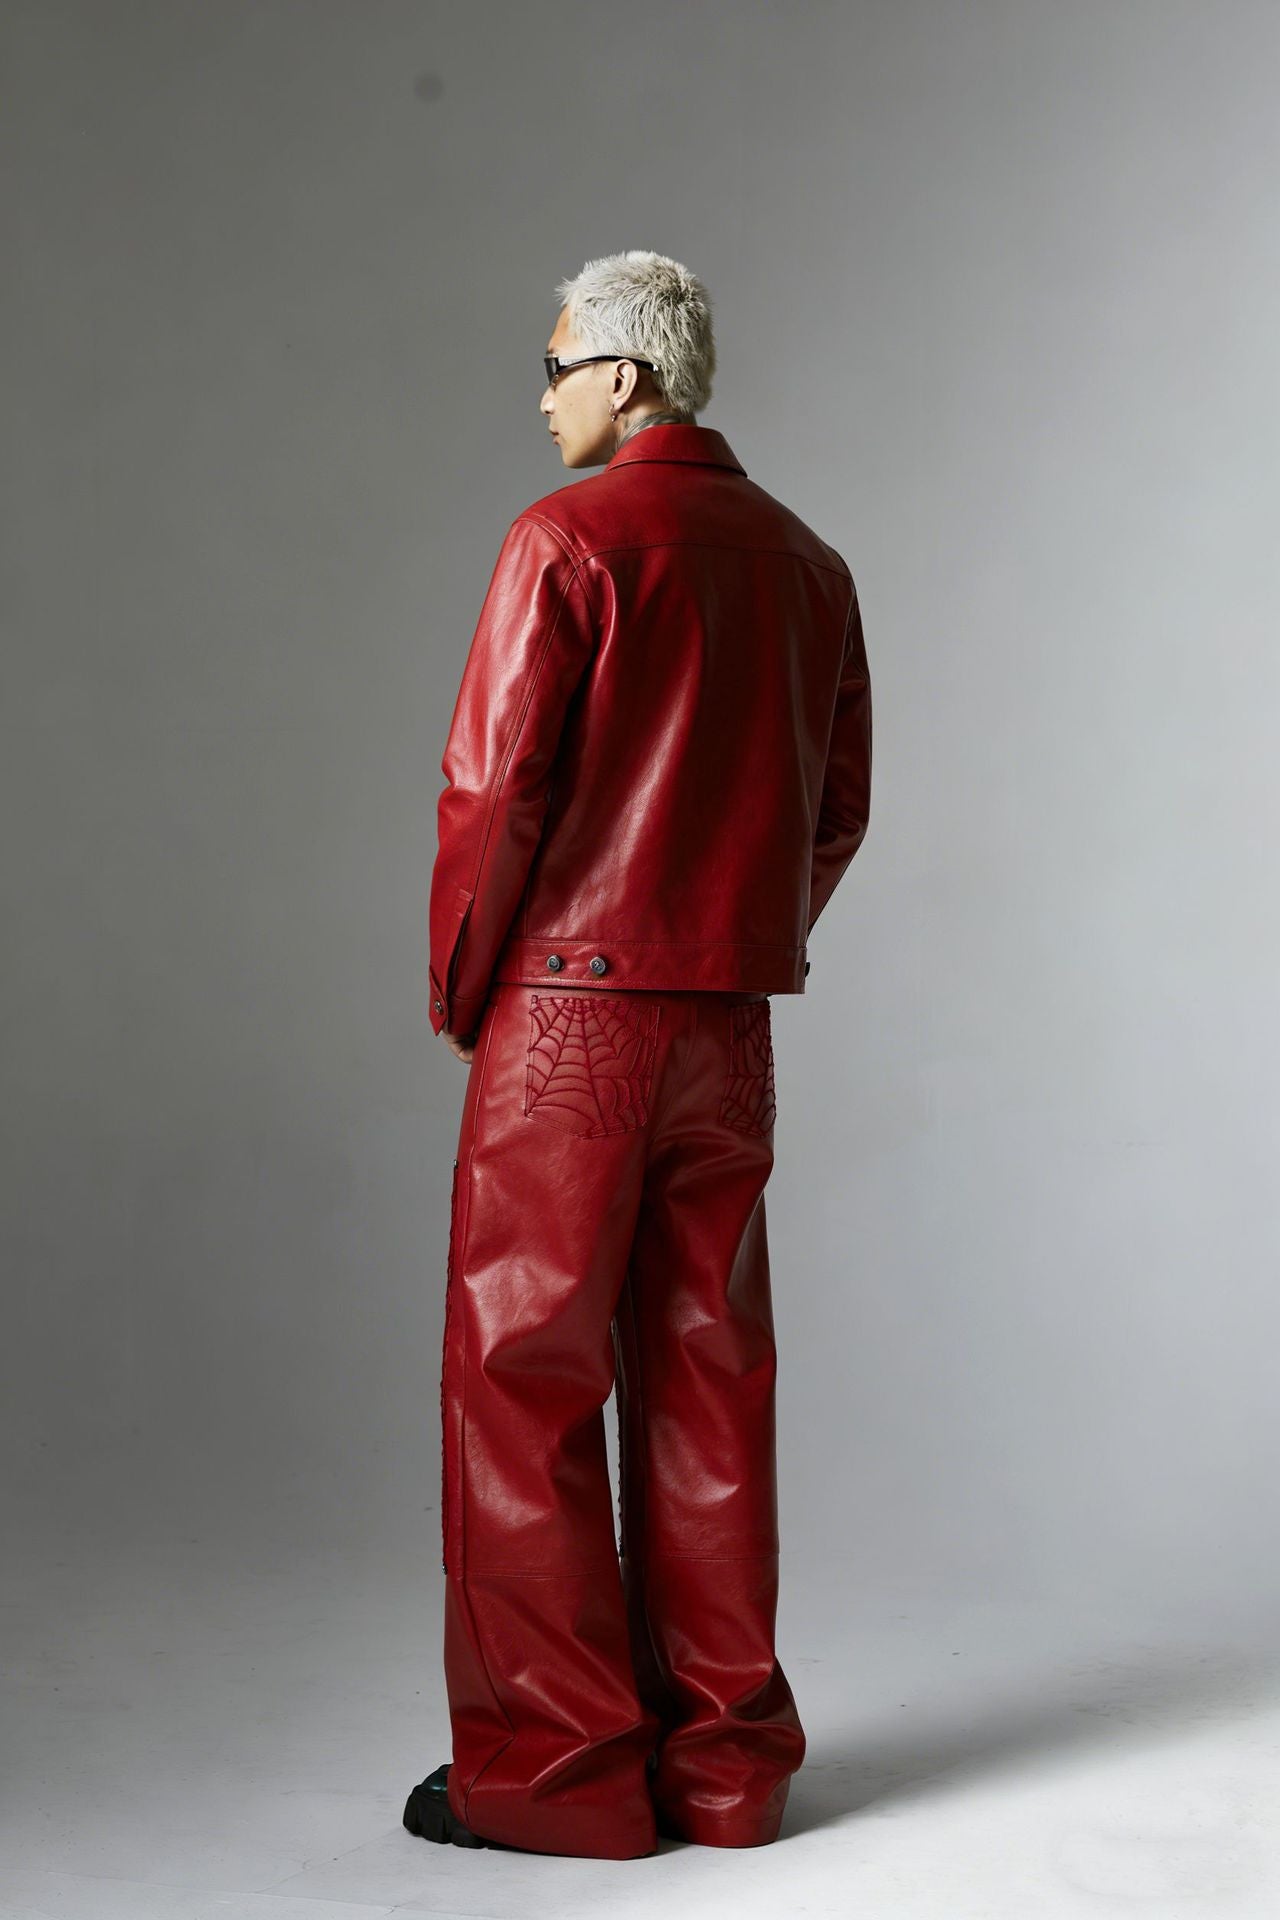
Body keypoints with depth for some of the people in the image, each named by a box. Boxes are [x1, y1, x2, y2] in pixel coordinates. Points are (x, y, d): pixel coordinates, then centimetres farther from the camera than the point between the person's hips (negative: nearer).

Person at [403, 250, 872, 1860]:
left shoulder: (569, 538, -8)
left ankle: (551, 1769, 8)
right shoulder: (805, 563, 12)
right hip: (731, 1024, 6)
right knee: (706, 1379, 10)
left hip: (572, 1006, -6)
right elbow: (838, 809, 13)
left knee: (525, 1380, 3)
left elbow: (492, 784, -13)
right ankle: (722, 1760, 17)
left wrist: (458, 986, 0)